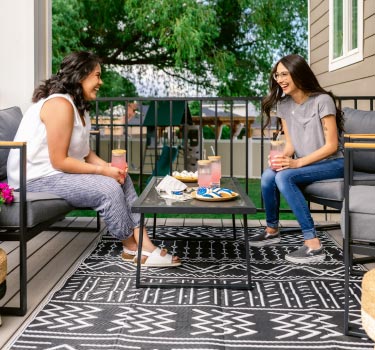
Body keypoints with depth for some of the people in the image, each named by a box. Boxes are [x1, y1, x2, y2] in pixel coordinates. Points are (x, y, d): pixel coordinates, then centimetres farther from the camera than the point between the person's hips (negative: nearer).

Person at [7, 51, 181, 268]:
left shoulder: (80, 106, 11)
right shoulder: (60, 104, -21)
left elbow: (86, 153, 9)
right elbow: (59, 161, -23)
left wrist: (109, 167, -10)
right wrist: (103, 171, -18)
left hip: (57, 173, 10)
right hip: (36, 179, -10)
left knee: (121, 178, -1)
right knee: (108, 188, -22)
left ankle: (143, 244, -9)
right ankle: (132, 247, -2)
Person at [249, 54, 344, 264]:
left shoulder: (322, 100, -15)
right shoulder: (283, 104, 4)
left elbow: (332, 145, -16)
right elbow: (290, 144, 5)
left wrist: (298, 162, -25)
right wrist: (282, 158, -18)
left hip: (333, 163, -6)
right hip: (305, 163, 6)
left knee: (284, 177, -30)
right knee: (268, 176, -21)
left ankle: (313, 245, -30)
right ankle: (272, 230, 3)